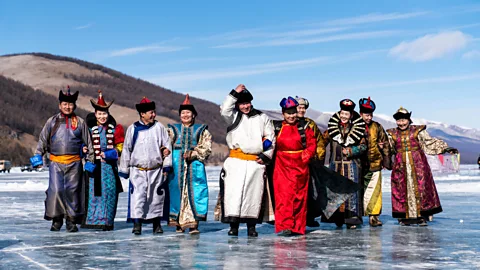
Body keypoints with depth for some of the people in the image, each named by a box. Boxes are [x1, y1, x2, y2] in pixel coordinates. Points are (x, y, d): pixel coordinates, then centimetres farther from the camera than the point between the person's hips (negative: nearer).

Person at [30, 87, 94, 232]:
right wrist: (38, 156, 6)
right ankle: (56, 218, 7)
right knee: (55, 190, -9)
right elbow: (42, 140, 14)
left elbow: (88, 142, 12)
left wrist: (90, 160, 10)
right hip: (56, 162, 0)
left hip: (74, 163, 0)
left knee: (72, 191, 2)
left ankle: (72, 220, 14)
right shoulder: (52, 121, 9)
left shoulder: (80, 122, 8)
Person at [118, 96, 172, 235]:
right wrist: (124, 169, 8)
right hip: (138, 170, -2)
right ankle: (137, 223, -10)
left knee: (157, 196, 8)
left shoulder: (159, 127, 4)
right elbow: (126, 149, 8)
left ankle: (156, 223, 20)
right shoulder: (133, 128, 2)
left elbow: (167, 146, 7)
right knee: (138, 195, -13)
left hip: (156, 170, 2)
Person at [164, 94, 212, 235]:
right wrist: (167, 163, -8)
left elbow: (206, 148, 4)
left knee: (194, 191, -8)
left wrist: (194, 153, -13)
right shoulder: (173, 129, 15)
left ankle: (194, 224, -5)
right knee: (177, 191, -2)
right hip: (177, 165, 1)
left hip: (195, 165, -1)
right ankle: (179, 224, 5)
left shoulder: (201, 130, 13)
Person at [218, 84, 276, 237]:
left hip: (256, 162, 1)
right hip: (236, 161, -1)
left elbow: (271, 137, 12)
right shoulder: (234, 117, 11)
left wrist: (266, 156, 3)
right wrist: (235, 93, -8)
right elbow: (224, 110, -10)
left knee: (254, 193, 2)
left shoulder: (262, 118, 13)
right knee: (234, 191, -8)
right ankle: (233, 225, -4)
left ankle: (251, 226, 10)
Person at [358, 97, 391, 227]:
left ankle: (373, 215, 9)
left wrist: (386, 159, 10)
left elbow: (385, 144, 12)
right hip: (360, 165, -2)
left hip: (375, 164, 2)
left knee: (374, 190, 1)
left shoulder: (377, 127, 8)